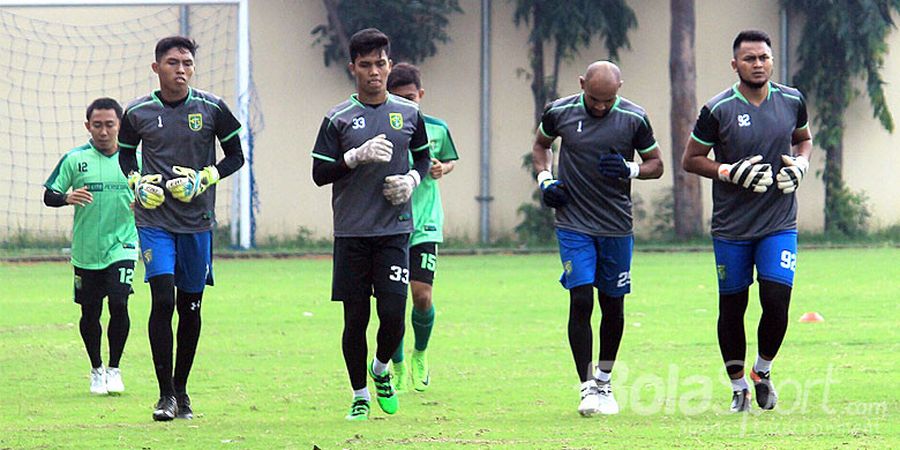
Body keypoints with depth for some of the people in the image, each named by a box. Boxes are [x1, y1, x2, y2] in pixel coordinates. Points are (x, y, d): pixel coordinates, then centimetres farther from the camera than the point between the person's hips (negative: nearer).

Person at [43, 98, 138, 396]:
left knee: (119, 304, -15)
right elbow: (49, 196, 2)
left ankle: (114, 368, 4)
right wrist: (67, 198, -20)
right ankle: (96, 370, 27)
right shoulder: (75, 159, 0)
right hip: (85, 250, 1)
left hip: (122, 246, -1)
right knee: (90, 313, 6)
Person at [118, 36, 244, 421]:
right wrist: (138, 183, -4)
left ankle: (181, 390, 22)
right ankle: (166, 394, -9)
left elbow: (235, 156, 7)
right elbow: (126, 155, 16)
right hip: (154, 219, -1)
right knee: (163, 300, -13)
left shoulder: (211, 108, -1)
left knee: (190, 306, 8)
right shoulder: (138, 112, 0)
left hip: (197, 219, 1)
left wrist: (203, 179, -9)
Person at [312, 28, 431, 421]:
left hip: (394, 230, 1)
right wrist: (358, 156, -17)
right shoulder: (338, 119, 0)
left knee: (393, 315, -8)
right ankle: (360, 395, 16)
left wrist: (412, 179, 0)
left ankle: (381, 371, 22)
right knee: (356, 318, 1)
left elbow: (423, 157, 21)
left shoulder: (409, 114, 7)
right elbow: (319, 174, -2)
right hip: (351, 233, -1)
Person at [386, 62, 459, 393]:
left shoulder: (436, 129, 2)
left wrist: (443, 169, -2)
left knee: (422, 296, -9)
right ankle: (398, 369, 16)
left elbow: (451, 160, 19)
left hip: (425, 225, 0)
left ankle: (420, 354, 20)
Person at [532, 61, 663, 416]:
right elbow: (541, 145, 17)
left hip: (617, 226, 1)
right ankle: (588, 387, -9)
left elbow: (656, 164, 6)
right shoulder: (559, 112, -3)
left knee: (612, 305, 8)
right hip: (573, 223, -1)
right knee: (581, 301, -12)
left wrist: (630, 170, -15)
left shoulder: (633, 119, -4)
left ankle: (604, 380, 26)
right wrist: (545, 180, -1)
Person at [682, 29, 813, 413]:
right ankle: (738, 388, 21)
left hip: (779, 224, 1)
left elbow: (803, 139, 21)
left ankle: (763, 370, 16)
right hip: (732, 227, -1)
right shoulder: (718, 110, -8)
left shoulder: (791, 101, 2)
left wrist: (799, 165, -1)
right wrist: (732, 173, -16)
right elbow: (691, 160, -1)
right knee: (732, 307, 6)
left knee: (776, 301, -10)